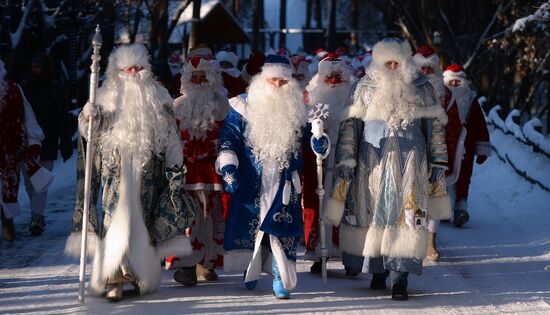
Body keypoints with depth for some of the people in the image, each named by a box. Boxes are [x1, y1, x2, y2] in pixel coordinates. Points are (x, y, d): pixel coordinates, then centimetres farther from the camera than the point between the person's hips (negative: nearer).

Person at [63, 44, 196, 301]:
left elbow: (170, 136, 12)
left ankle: (142, 273, 18)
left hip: (147, 171, 2)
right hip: (116, 170, -2)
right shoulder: (107, 97, 4)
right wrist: (88, 118, -22)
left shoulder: (157, 99, 9)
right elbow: (90, 132, 0)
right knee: (117, 219, -12)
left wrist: (175, 167, 8)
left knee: (143, 220, 5)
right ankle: (113, 279, -15)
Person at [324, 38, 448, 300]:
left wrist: (438, 168, 8)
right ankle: (378, 270, 20)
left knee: (407, 217, -11)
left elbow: (435, 128, 11)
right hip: (372, 164, 1)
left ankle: (400, 277, -14)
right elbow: (350, 126, 5)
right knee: (373, 216, 5)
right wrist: (345, 164, -2)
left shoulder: (420, 88, 7)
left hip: (409, 165, -1)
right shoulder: (366, 88, 6)